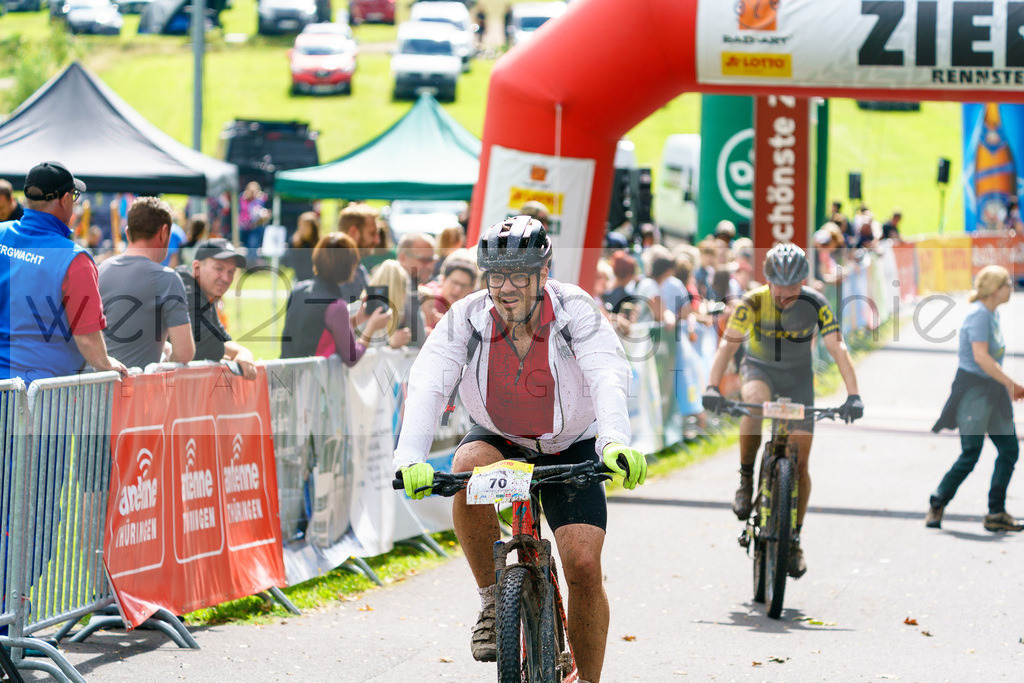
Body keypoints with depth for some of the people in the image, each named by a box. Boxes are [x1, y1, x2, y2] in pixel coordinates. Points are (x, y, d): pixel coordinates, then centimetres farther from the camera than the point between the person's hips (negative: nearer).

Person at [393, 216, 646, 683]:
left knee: (584, 565, -15)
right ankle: (492, 602, -16)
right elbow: (428, 382, -32)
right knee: (467, 469, -34)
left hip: (570, 448, -1)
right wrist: (410, 458, -49)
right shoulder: (468, 317, -21)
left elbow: (608, 377, -39)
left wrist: (614, 443, -58)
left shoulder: (574, 311, -24)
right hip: (498, 441, 1)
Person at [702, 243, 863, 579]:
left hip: (797, 375, 1)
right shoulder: (753, 302, -22)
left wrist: (853, 395, -37)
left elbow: (838, 349, -25)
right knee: (755, 403, -38)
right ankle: (746, 479, -18)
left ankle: (794, 538, 11)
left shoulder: (815, 305, -21)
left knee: (799, 462, -3)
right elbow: (729, 343, -29)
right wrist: (712, 386, -43)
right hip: (759, 367, -1)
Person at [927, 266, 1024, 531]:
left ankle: (996, 514, 7)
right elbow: (981, 357, -23)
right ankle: (936, 507, 6)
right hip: (973, 389, -9)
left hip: (992, 390, 10)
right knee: (970, 455, -8)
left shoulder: (993, 314, 14)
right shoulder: (979, 314, -16)